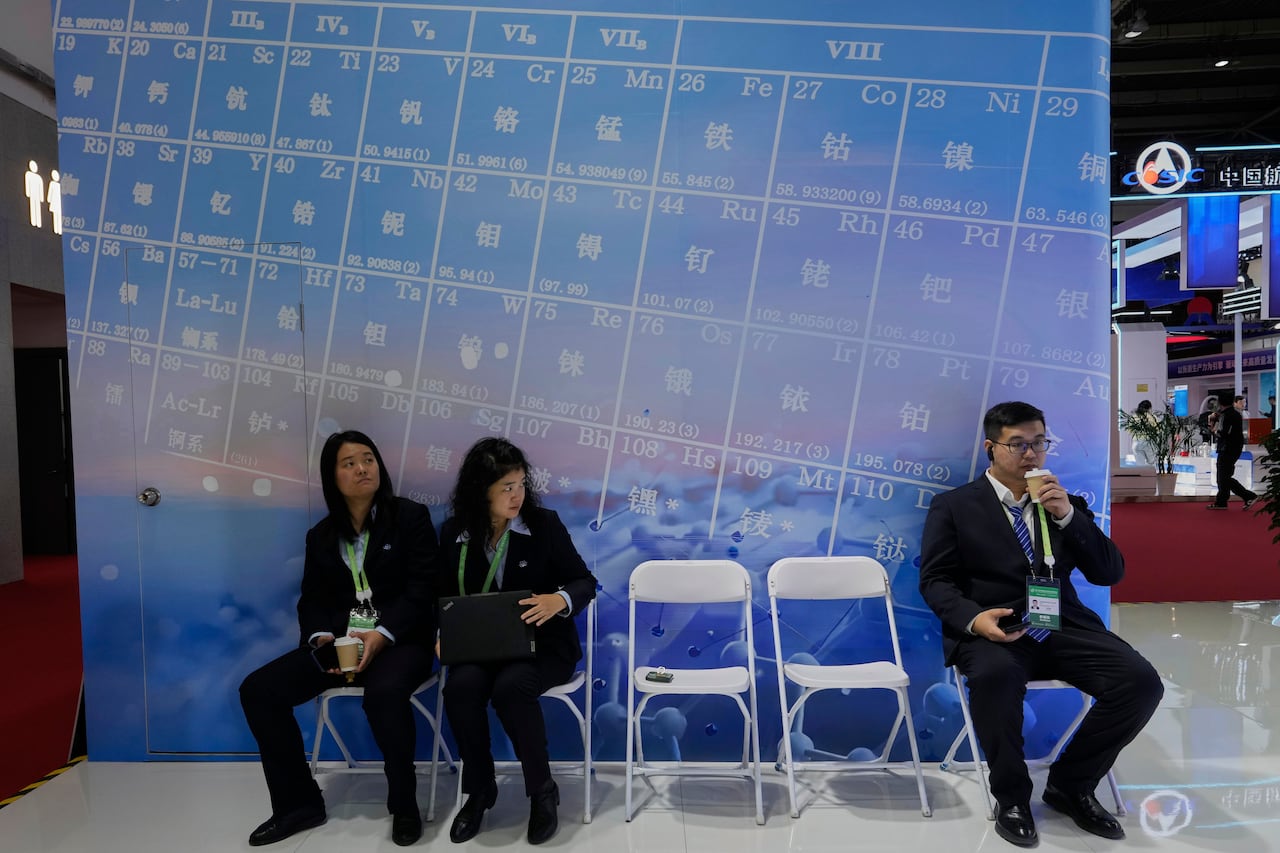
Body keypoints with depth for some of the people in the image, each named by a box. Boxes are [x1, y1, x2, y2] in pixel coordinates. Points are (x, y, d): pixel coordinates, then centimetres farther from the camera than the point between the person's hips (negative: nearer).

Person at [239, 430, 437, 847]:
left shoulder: (411, 517, -1)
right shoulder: (321, 535, 14)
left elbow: (421, 590, -9)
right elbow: (312, 600, 10)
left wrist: (382, 635, -24)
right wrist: (321, 638, -13)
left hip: (400, 640, -5)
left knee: (384, 692, -37)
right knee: (258, 690, -12)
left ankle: (404, 804, -12)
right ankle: (299, 802, 3)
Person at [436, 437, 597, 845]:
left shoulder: (545, 524, -6)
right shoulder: (453, 533, 2)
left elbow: (585, 582, -3)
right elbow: (444, 597, 10)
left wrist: (559, 601, -26)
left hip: (542, 644, -3)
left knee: (510, 687, -32)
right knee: (460, 687, -28)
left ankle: (543, 790, -9)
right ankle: (479, 790, -3)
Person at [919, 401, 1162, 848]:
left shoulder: (1066, 503, 16)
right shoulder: (953, 505, 6)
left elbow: (1110, 573, 8)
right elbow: (935, 580, 0)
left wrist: (1067, 515, -7)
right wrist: (974, 618, -21)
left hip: (1063, 627, 4)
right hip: (993, 630, -4)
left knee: (1141, 681, -21)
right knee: (995, 676, -38)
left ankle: (1070, 784, 3)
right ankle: (1012, 796, -9)